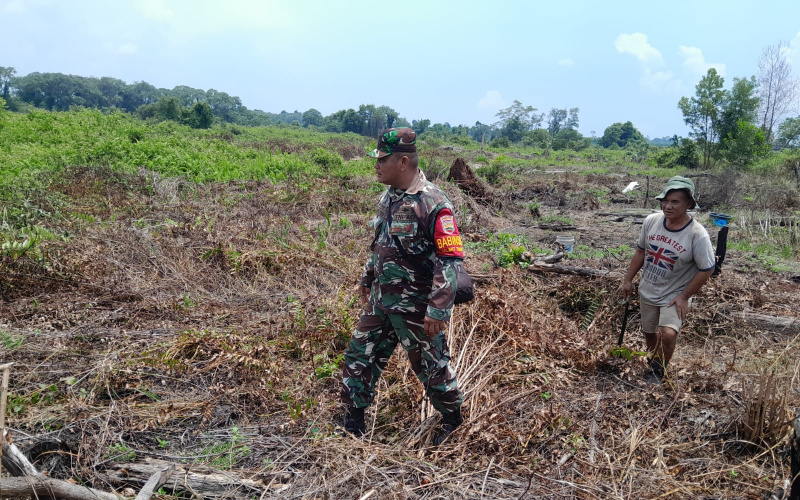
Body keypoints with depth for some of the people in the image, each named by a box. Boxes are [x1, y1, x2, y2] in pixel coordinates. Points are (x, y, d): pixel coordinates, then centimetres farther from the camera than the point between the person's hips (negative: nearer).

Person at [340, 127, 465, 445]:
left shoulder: (433, 204, -22)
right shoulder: (389, 197, 4)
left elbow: (450, 260, -23)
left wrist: (437, 310, -24)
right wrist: (367, 278, 24)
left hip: (415, 306, -8)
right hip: (381, 299, 8)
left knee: (429, 363, 10)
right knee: (360, 355, 13)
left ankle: (452, 416, 34)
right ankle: (353, 418, 31)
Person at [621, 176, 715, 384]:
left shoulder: (698, 235, -24)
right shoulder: (651, 221, -10)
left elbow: (706, 270, -15)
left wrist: (683, 297, -16)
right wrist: (628, 279, 7)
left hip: (675, 295, -4)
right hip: (647, 291, 5)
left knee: (668, 333, -24)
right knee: (649, 333, 19)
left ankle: (658, 368, 4)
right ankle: (654, 362, 48)